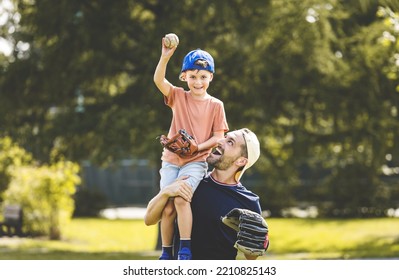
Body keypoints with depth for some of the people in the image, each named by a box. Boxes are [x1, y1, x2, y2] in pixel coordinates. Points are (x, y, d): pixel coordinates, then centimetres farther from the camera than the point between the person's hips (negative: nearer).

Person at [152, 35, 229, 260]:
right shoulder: (178, 96, 4)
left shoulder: (215, 105, 0)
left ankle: (185, 249, -20)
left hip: (196, 161, -3)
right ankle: (166, 253, 13)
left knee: (181, 198, -24)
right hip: (171, 160, 3)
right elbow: (159, 80, -13)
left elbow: (218, 137, -1)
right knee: (167, 207, -2)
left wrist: (198, 146, -16)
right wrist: (165, 57, -28)